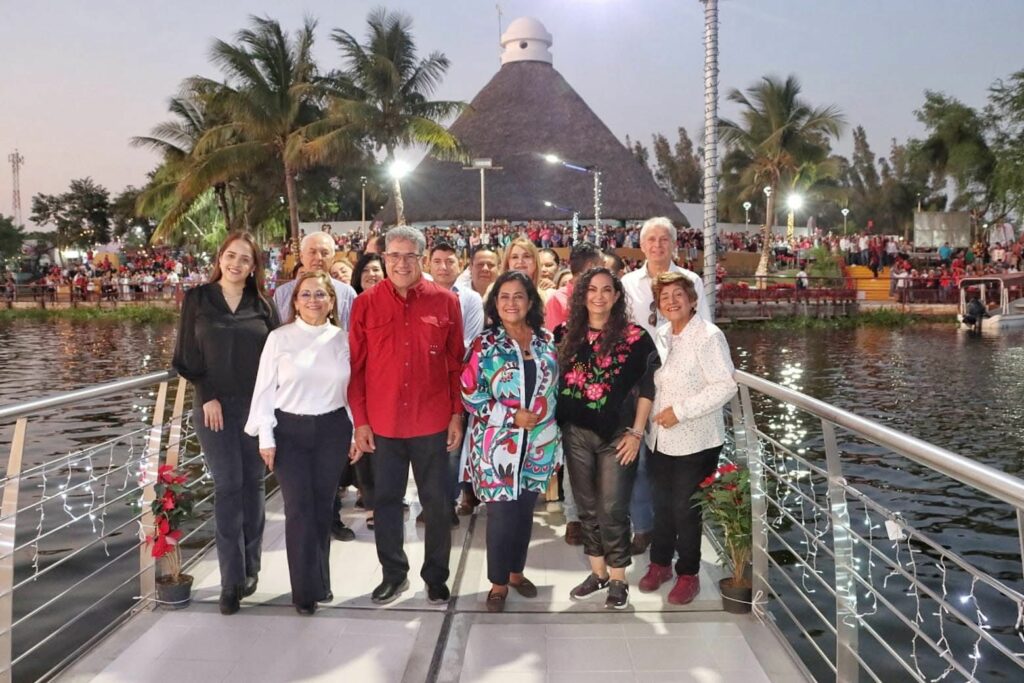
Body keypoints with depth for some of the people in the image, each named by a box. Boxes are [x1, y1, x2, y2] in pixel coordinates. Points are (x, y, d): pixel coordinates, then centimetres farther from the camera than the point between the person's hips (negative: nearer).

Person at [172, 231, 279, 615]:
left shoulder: (262, 305, 5)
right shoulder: (197, 299, 2)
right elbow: (186, 357, 2)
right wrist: (208, 396, -8)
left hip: (256, 407, 2)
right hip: (215, 407, -1)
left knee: (252, 484, 7)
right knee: (228, 487, -2)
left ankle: (250, 569, 19)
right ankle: (232, 581, 4)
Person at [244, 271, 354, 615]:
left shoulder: (342, 340, 2)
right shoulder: (279, 338, -3)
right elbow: (265, 389, -1)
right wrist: (265, 436, -4)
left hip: (332, 430, 2)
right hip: (290, 431, -1)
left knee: (322, 507, 10)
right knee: (299, 509, -3)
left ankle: (321, 580, 27)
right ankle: (306, 590, 9)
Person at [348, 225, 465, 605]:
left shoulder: (445, 302, -2)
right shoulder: (365, 304, -1)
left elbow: (457, 363, 1)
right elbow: (356, 367, 1)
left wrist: (457, 414, -2)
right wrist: (359, 420, -1)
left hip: (433, 422, -1)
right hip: (382, 423, 1)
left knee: (436, 502, 10)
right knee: (386, 500, 12)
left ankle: (436, 577, 27)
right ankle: (393, 574, 30)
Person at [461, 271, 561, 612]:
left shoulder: (546, 341, 5)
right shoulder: (485, 345, -7)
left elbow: (554, 388, 13)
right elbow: (470, 395, -9)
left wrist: (553, 439, 9)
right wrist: (512, 416, -16)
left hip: (538, 444, 4)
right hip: (498, 446, -4)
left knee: (525, 511, 14)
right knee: (501, 515, 1)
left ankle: (516, 571, 33)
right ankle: (498, 583, 18)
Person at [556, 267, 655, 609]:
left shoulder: (635, 337, -6)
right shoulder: (566, 334, 4)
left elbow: (647, 387, -5)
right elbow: (555, 381, 10)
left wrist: (636, 432, -8)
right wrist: (556, 425, 6)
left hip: (616, 435, -4)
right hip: (576, 433, 4)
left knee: (612, 510, 1)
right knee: (587, 507, 13)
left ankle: (618, 580, 17)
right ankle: (597, 572, 29)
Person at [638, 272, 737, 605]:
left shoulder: (708, 336, -14)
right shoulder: (661, 335, 8)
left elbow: (726, 385, -20)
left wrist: (680, 411, -20)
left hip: (695, 441, -6)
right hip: (660, 438, 6)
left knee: (685, 509, 3)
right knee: (662, 505, 15)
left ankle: (688, 574, 21)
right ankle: (660, 563, 33)